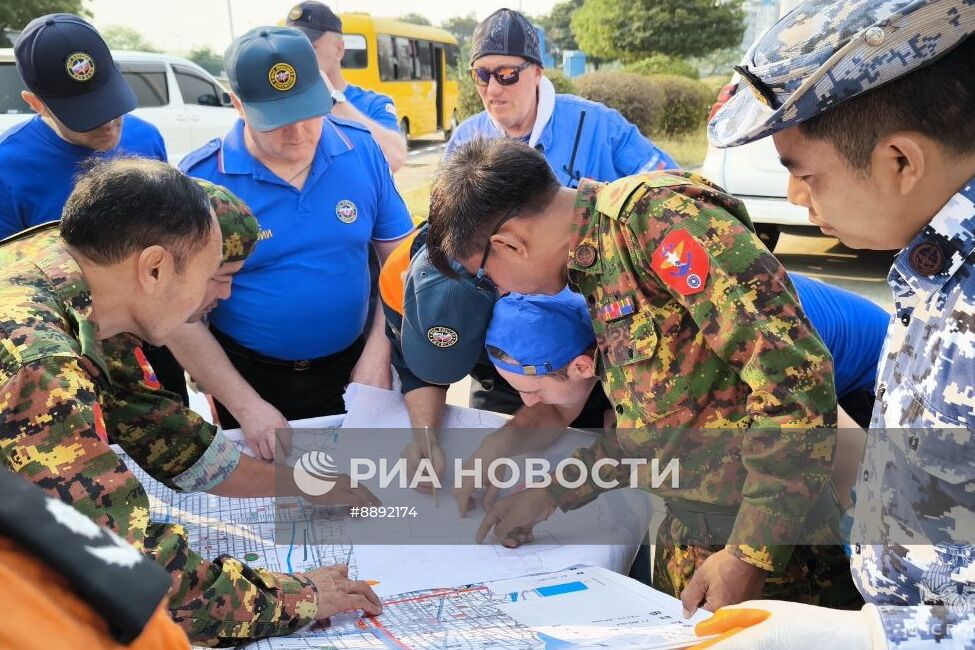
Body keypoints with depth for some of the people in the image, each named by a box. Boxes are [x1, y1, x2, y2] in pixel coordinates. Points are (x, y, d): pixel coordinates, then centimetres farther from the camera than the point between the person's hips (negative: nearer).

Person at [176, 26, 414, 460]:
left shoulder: (362, 152, -8)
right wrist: (245, 405, -14)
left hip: (352, 368, 2)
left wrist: (378, 352, -10)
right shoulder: (200, 180, -15)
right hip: (250, 377, -2)